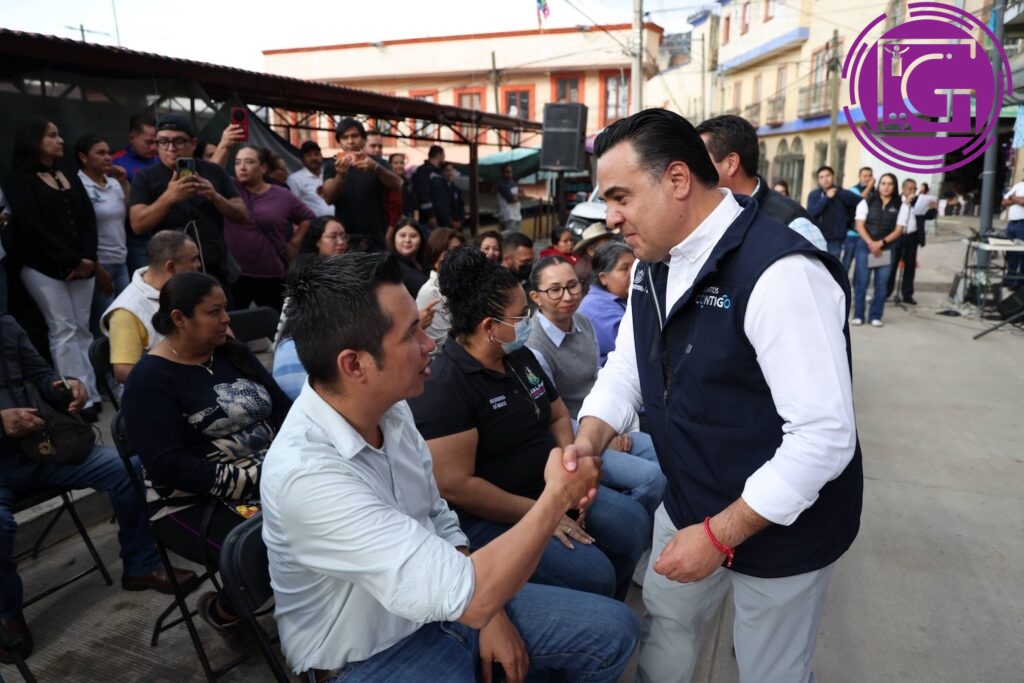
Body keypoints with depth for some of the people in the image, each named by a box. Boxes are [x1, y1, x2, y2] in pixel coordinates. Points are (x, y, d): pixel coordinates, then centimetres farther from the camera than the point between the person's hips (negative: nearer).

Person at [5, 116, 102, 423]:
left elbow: (88, 219, 8)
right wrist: (71, 261, -14)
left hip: (81, 266, 5)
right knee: (64, 331, -7)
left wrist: (87, 257, -7)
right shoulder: (20, 180, -1)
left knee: (82, 329, 5)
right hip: (44, 268, -5)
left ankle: (91, 393, 7)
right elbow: (33, 227, -11)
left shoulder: (70, 178, 18)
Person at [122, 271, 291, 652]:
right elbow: (167, 465, -17)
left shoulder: (233, 353, 10)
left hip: (271, 480, 6)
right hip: (199, 503, -6)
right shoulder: (150, 378, -8)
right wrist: (249, 481, -22)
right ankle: (223, 611, 3)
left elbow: (282, 409, 10)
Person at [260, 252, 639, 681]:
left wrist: (488, 609, -4)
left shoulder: (391, 411, -7)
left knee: (612, 630, 3)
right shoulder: (305, 473, -32)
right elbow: (467, 597, -33)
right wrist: (558, 495, -22)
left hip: (437, 607, 7)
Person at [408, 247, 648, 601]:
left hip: (550, 490, 9)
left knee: (632, 521, 4)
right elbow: (455, 486, -25)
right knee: (593, 575, -21)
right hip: (487, 517, -9)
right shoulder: (442, 385, -22)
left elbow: (559, 416, 15)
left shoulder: (521, 357, 6)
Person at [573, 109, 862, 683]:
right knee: (666, 623, 25)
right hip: (691, 507, 7)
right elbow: (626, 366, 5)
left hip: (782, 526, -6)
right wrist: (589, 441, -13)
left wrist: (720, 534, -25)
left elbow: (826, 436, -29)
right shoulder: (654, 266, -1)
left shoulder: (780, 272, -28)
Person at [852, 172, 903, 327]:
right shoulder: (866, 202, 4)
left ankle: (876, 316, 8)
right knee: (861, 282, -1)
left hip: (886, 249, 1)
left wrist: (881, 243, -13)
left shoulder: (900, 206, 6)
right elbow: (859, 226, -3)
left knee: (881, 284, 2)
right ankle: (858, 315, 5)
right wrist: (871, 243, -15)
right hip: (865, 246, -1)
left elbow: (898, 230, 2)